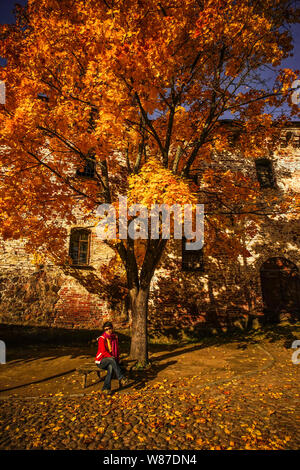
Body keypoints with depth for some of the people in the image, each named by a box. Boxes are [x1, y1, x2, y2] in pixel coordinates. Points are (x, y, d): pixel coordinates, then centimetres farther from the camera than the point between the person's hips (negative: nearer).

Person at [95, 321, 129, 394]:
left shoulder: (115, 337, 5)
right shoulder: (102, 338, -13)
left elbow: (117, 350, 14)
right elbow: (103, 351, -18)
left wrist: (117, 358, 1)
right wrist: (112, 357, -23)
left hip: (111, 361, 4)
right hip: (101, 361, -4)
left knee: (111, 367, -32)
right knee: (111, 360, -36)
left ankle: (106, 388, -26)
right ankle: (121, 378, -35)